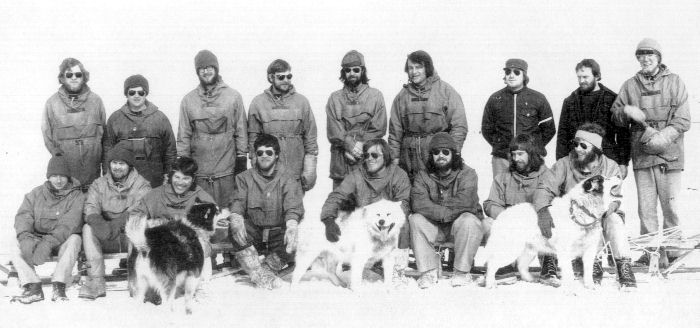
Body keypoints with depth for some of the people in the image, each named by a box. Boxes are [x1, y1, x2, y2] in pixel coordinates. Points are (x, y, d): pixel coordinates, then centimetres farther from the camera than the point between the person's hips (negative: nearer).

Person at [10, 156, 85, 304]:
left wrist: (49, 242, -35)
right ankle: (33, 287, -27)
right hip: (37, 238, 3)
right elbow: (23, 217, -6)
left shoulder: (76, 196, -3)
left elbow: (68, 224, -18)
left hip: (62, 241, -3)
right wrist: (25, 238, -28)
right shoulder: (36, 194, 9)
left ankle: (59, 286, -34)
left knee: (74, 239, -35)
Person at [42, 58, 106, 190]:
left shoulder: (95, 100, 7)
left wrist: (100, 157, 0)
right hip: (65, 166, -1)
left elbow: (103, 132, 8)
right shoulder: (52, 102, 4)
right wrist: (58, 156, -1)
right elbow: (47, 134, 6)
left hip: (92, 165, 1)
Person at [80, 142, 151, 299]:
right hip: (106, 241, 2)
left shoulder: (142, 185, 2)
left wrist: (116, 225, -32)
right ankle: (96, 282, -32)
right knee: (88, 228, -25)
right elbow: (90, 209, -5)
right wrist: (98, 223, -30)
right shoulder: (99, 184, 10)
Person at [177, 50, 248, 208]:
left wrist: (242, 159, 1)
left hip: (226, 170, -1)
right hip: (198, 171, 1)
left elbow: (241, 130, 5)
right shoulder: (188, 100, 9)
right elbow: (183, 135, 9)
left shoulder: (233, 96, 5)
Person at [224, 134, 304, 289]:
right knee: (234, 229, -29)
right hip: (253, 232, 1)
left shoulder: (288, 178, 2)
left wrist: (291, 227, -36)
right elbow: (238, 202, -6)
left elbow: (293, 207, -12)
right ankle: (259, 274, -32)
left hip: (278, 232, -1)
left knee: (294, 241, -32)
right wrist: (236, 220, -31)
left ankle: (266, 269, -16)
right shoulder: (245, 178, 9)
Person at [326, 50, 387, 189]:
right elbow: (334, 131, 2)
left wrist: (361, 146, -11)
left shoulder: (375, 95, 10)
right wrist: (350, 146, -13)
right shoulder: (335, 98, 12)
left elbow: (378, 129, 1)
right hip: (341, 162, 1)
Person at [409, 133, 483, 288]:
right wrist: (446, 212, -27)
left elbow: (465, 202, -24)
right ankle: (428, 271, -20)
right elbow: (418, 204, -18)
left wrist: (435, 204, -18)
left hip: (459, 224, -2)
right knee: (416, 220, -25)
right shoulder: (423, 176, 1)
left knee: (468, 221, -33)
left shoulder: (467, 174, -6)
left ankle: (462, 272, -18)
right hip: (434, 227, 2)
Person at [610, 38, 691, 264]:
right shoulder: (630, 85, 13)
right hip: (641, 155, 2)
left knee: (670, 206, -4)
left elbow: (683, 120, -1)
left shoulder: (674, 82, 6)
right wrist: (626, 112, -9)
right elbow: (615, 117, 13)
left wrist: (663, 137, -15)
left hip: (669, 154, -2)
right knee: (646, 207, 1)